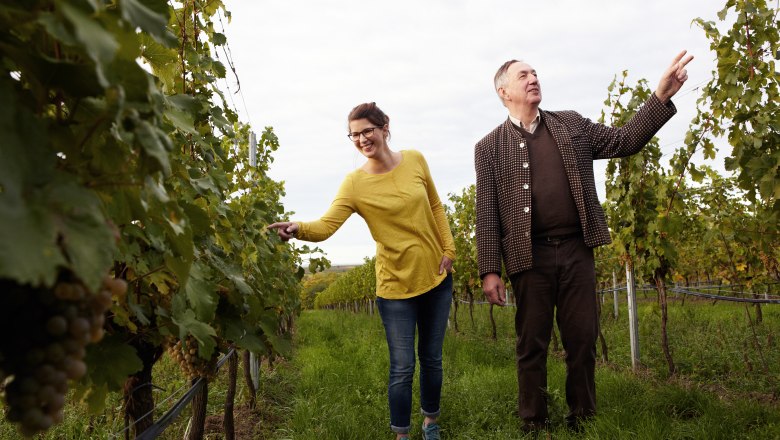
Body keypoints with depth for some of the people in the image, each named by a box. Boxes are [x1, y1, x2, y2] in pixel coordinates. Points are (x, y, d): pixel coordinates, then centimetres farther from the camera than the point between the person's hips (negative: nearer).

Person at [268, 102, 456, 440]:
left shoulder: (415, 160, -3)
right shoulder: (355, 183, -12)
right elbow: (326, 226, -24)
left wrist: (448, 249, 2)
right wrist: (298, 228, -44)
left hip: (436, 276, 3)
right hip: (395, 285, -3)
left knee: (431, 358, 16)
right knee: (402, 368, 1)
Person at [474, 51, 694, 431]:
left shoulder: (571, 125, 13)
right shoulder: (489, 147, 3)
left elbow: (625, 141, 9)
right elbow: (487, 214, -2)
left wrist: (662, 96, -3)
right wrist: (489, 270, -7)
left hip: (576, 251, 3)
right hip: (530, 257, -2)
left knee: (582, 341, 9)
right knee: (531, 347, 5)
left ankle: (583, 421, 25)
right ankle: (533, 425, 21)